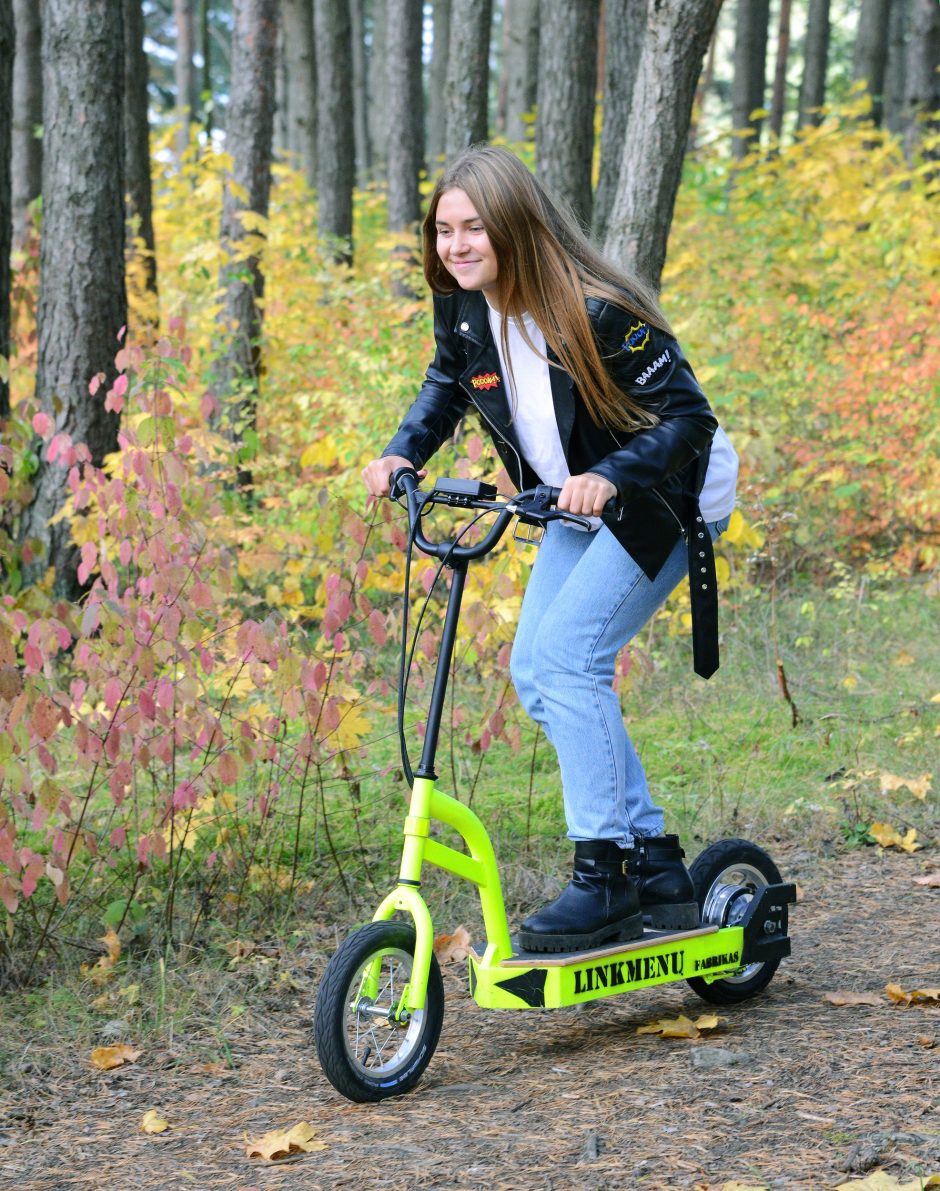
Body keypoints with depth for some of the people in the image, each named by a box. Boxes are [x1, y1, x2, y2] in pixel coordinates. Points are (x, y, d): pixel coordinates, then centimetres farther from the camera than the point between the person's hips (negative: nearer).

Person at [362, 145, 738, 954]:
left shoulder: (597, 313, -29)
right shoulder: (465, 311, -8)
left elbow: (688, 415, -26)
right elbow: (446, 386, 13)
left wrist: (610, 477, -40)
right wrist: (405, 452, -4)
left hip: (663, 498, -8)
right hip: (581, 505, 8)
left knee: (570, 656, -21)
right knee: (535, 673, 0)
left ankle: (605, 875, -13)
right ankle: (657, 867, 7)